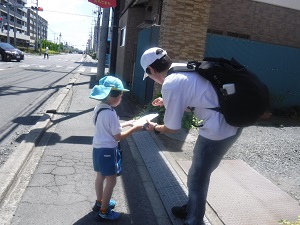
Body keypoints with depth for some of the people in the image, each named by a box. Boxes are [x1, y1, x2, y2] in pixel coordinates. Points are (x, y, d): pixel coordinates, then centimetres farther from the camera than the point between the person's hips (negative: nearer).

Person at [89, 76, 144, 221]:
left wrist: (126, 123, 11)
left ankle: (100, 202, 41)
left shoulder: (99, 108, 4)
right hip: (107, 150, -9)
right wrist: (134, 129, -10)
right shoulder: (110, 113, -24)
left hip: (98, 148, 9)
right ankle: (103, 211, 18)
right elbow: (118, 137, -18)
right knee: (111, 180, 5)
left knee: (100, 176, 23)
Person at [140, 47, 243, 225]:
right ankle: (191, 210, 46)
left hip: (218, 130, -9)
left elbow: (172, 128, -9)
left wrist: (155, 128, 11)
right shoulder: (185, 70, 9)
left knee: (197, 180, 12)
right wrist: (167, 102, 28)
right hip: (232, 122, 9)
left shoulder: (170, 84, -17)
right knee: (199, 174, 25)